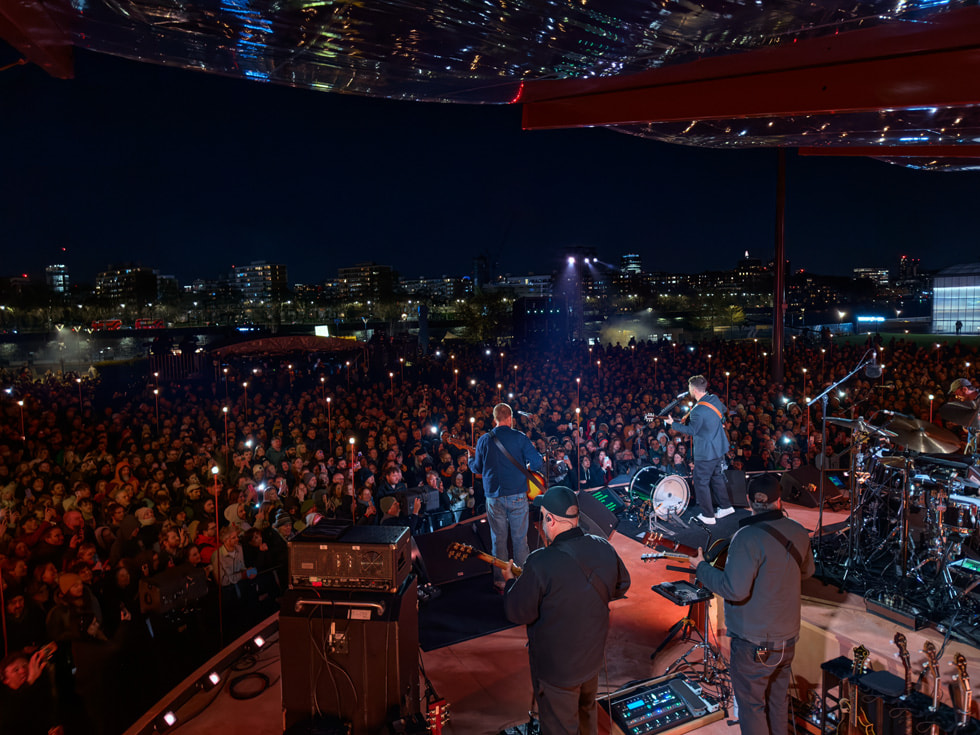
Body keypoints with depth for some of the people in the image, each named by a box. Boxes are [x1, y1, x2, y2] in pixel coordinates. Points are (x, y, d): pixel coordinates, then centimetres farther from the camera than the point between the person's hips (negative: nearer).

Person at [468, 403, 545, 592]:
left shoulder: (484, 440, 0)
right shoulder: (520, 438, -5)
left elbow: (476, 468, 8)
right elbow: (537, 463, -10)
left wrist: (470, 459, 30)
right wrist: (542, 461, 13)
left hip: (494, 496, 1)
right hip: (517, 495, -1)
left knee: (498, 539, 11)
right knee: (520, 538, 9)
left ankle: (500, 580, 18)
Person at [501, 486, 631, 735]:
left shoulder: (541, 563, -33)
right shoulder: (604, 548, -13)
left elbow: (517, 614, -21)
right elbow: (622, 586, 6)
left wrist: (510, 581, -3)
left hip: (556, 666, -6)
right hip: (593, 656, 6)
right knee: (587, 711, 33)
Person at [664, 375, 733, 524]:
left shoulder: (698, 411, -29)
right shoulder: (715, 399, -4)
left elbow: (691, 430, -15)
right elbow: (723, 410, 18)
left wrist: (672, 424, -7)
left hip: (705, 453, -9)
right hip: (719, 447, 9)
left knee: (701, 482, 5)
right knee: (716, 476, 25)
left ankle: (708, 515, 13)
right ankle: (726, 506, 35)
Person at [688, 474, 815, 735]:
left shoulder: (748, 537, -25)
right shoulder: (799, 533, -2)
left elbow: (735, 589, -28)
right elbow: (807, 571, 16)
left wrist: (702, 567, -15)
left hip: (754, 643, -7)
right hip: (788, 636, 7)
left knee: (751, 704, 9)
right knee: (779, 697, 25)